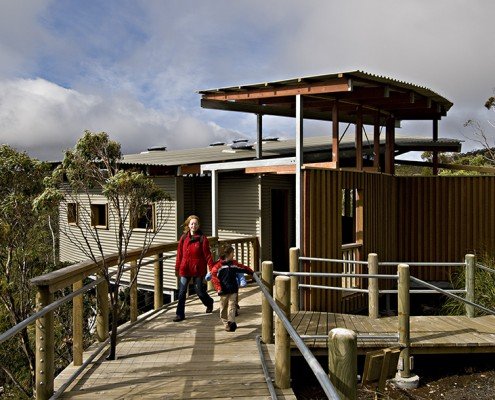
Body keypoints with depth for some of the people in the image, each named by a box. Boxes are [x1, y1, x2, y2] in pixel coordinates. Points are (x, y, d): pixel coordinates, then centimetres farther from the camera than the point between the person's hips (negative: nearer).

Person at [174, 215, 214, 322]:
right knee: (182, 292, 0)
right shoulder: (183, 238, 3)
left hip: (198, 269, -3)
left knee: (199, 291, 8)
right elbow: (179, 254, 7)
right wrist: (177, 268, 8)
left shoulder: (202, 239, -7)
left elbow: (207, 255, -8)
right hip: (184, 269, 3)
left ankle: (209, 302, 39)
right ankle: (180, 314, 9)